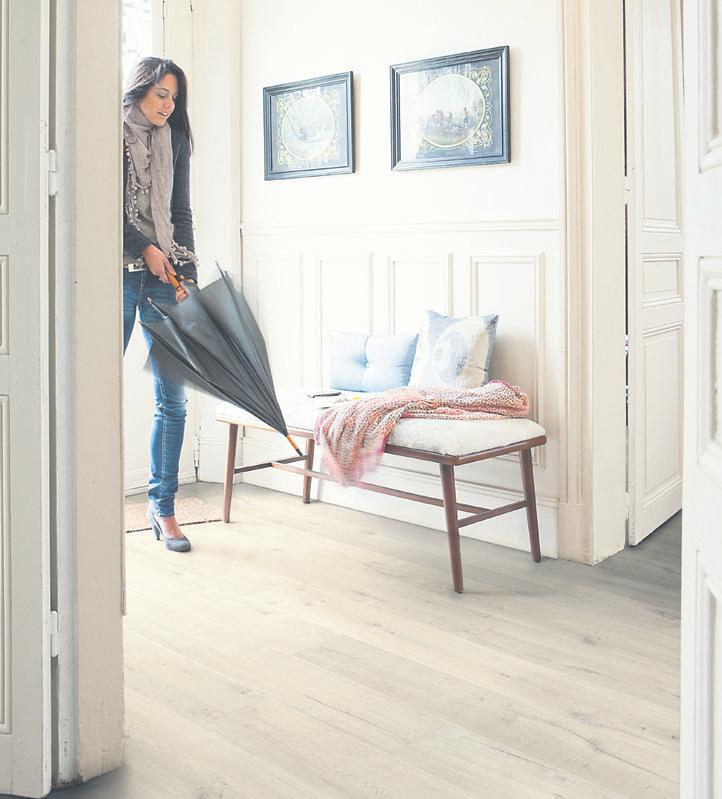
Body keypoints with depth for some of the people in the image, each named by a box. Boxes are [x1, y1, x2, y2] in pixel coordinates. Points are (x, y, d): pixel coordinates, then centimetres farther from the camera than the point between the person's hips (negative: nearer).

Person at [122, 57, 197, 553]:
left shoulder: (174, 141, 17)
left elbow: (181, 213, 14)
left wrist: (186, 277, 4)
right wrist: (144, 248, -10)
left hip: (165, 276, 4)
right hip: (120, 275, -4)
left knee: (173, 398, 0)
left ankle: (163, 505, 10)